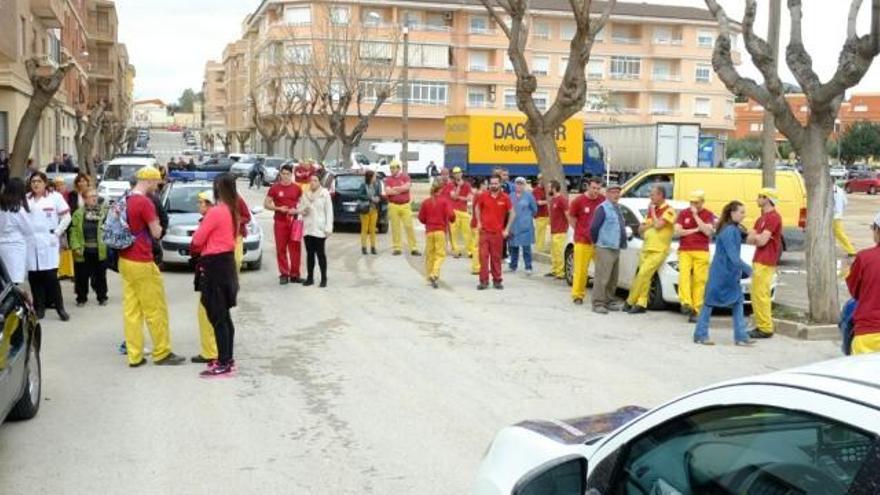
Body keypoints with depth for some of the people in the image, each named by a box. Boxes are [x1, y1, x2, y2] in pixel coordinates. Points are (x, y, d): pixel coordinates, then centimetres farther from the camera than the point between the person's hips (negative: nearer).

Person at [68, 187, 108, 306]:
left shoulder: (104, 212, 0)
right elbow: (74, 232, -2)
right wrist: (76, 247, -10)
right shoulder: (78, 213, 1)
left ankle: (102, 297, 23)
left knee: (100, 275, 10)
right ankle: (81, 298, 21)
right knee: (82, 276, 8)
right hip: (83, 251, 0)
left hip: (100, 251, 0)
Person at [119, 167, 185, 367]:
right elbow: (156, 233, -12)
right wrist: (157, 225, 7)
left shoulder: (125, 201, 8)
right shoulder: (145, 202, -16)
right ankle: (162, 353, 11)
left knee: (131, 309, 8)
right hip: (142, 263, -8)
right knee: (156, 309, 3)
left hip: (125, 260, 8)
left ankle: (134, 355, 11)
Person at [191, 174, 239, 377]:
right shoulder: (232, 211, 7)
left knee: (216, 318, -4)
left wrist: (197, 248, 9)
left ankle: (223, 365, -1)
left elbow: (197, 239, -11)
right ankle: (227, 359, 23)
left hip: (214, 266, -9)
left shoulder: (215, 211, -18)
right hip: (227, 262, 9)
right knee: (224, 316, 16)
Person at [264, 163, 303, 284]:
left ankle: (294, 274, 8)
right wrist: (278, 208, -11)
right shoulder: (274, 188, 3)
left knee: (295, 248, 1)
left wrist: (297, 210, -7)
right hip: (280, 221, -1)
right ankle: (284, 274, 7)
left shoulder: (297, 188, 6)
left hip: (294, 221, 1)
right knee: (281, 248, -1)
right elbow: (266, 204, 4)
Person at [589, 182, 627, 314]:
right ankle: (598, 304, -7)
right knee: (602, 277, -9)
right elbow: (593, 227, -14)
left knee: (613, 278, 12)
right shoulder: (603, 208, -11)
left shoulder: (618, 208, 16)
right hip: (605, 249, -9)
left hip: (616, 248, 9)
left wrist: (622, 241, 13)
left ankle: (610, 301, 21)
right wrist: (597, 242, -2)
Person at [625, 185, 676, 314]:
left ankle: (630, 302, -7)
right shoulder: (652, 210, 17)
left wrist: (653, 212, -6)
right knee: (644, 276, 5)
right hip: (646, 248, 7)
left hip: (658, 250, -7)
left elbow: (658, 225, -21)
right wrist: (649, 225, -3)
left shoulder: (669, 211, -7)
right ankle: (641, 304, 7)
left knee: (643, 274, -13)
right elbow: (641, 229, 17)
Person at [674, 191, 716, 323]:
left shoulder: (708, 215, 6)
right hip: (684, 251, 1)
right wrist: (695, 230, -3)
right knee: (684, 276, -20)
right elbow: (677, 232, 2)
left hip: (701, 252, -1)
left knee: (699, 281, -5)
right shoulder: (683, 213, 11)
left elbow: (708, 231, -11)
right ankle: (686, 303, -28)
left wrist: (695, 215, -11)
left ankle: (696, 310, -3)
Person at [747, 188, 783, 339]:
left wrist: (755, 237, 1)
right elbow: (750, 238, 12)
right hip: (758, 260, 10)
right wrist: (759, 237, -7)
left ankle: (765, 329, -5)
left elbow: (762, 241, -18)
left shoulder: (773, 217, -12)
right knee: (756, 295, 12)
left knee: (761, 295, -9)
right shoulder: (761, 218, 19)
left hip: (765, 263, -10)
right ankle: (761, 326, 18)